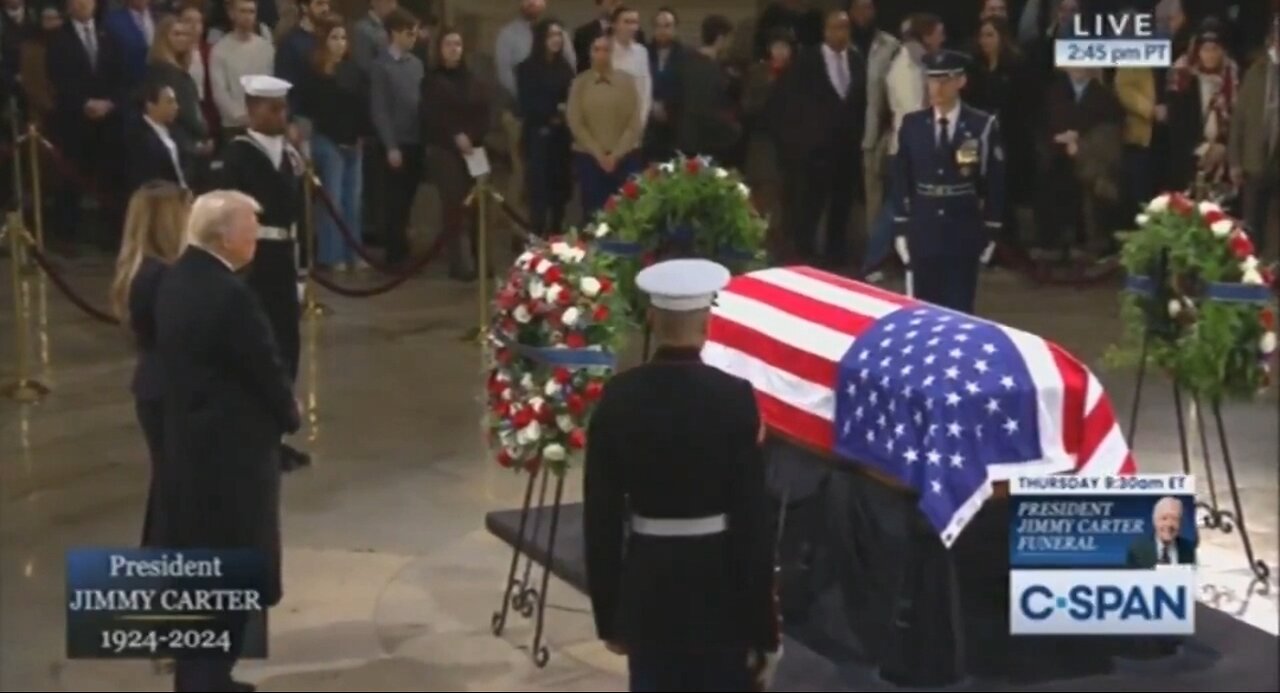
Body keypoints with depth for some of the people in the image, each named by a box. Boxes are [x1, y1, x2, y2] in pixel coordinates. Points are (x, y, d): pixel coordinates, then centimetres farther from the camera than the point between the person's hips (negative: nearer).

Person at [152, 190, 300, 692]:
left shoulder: (175, 280, 5)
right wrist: (289, 415, 4)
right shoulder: (230, 296, -24)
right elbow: (265, 368, -17)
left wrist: (276, 411, 12)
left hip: (188, 438, 9)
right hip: (230, 447, -9)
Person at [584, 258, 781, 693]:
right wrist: (764, 628, -4)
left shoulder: (619, 397, -5)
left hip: (648, 580, 3)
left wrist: (608, 615, 9)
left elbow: (600, 516, -1)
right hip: (718, 584, -2)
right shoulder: (733, 399, -13)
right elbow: (752, 519, -11)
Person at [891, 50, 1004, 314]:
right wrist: (901, 228, 4)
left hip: (964, 233, -2)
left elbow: (995, 182, 0)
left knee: (959, 310, 1)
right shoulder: (912, 125, 3)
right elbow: (901, 180, 7)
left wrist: (991, 231, -1)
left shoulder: (983, 126, -4)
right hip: (922, 231, 2)